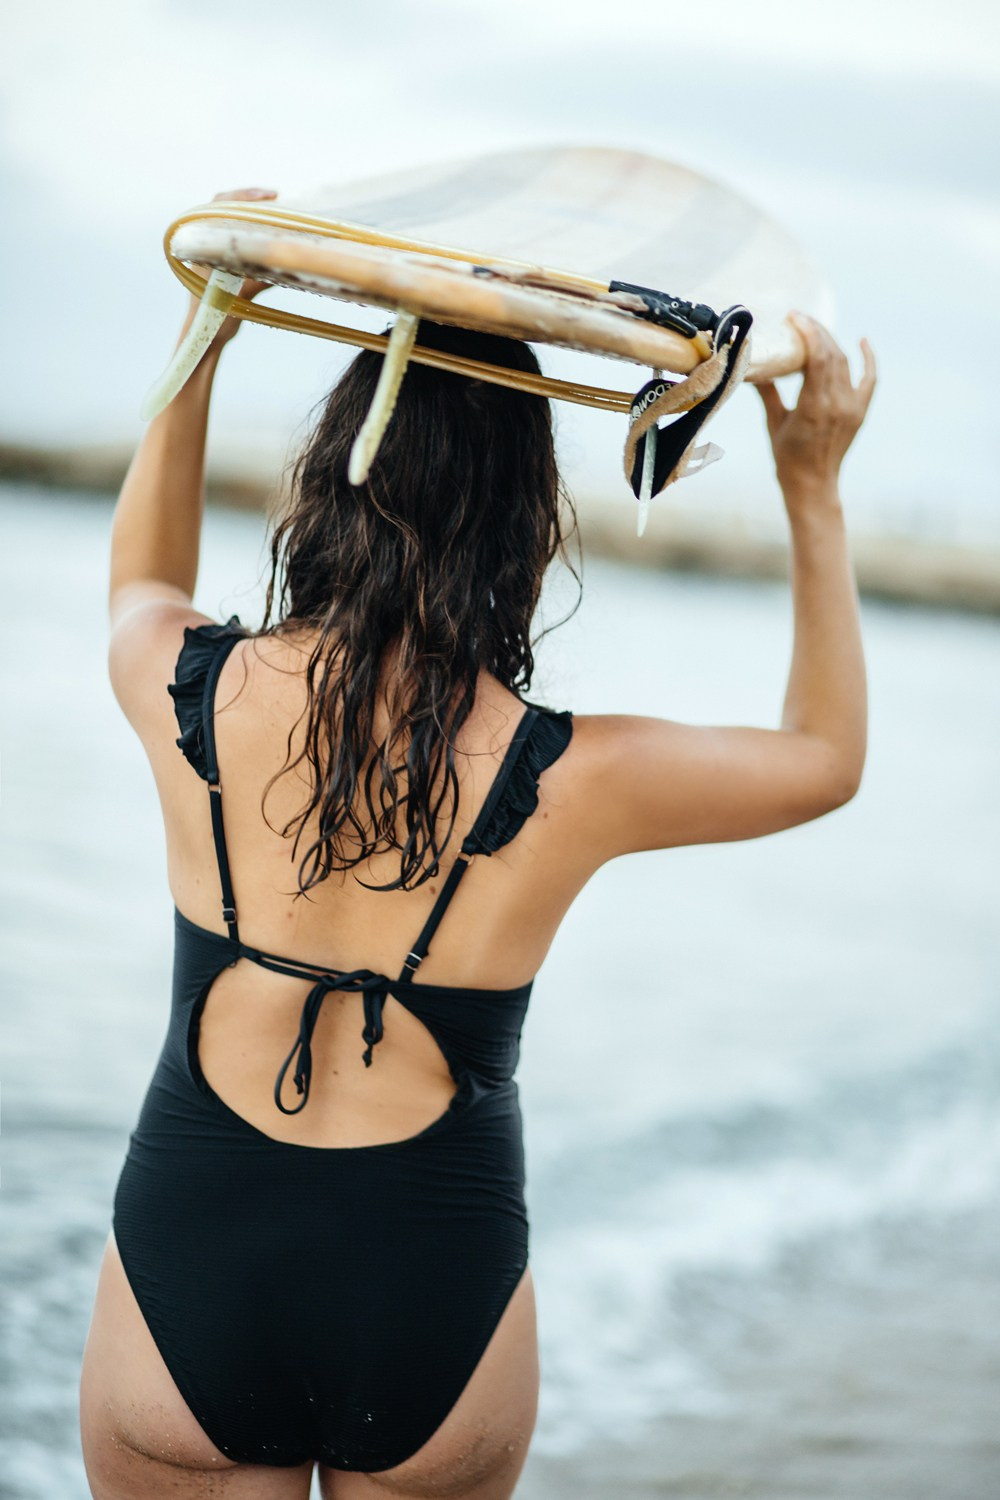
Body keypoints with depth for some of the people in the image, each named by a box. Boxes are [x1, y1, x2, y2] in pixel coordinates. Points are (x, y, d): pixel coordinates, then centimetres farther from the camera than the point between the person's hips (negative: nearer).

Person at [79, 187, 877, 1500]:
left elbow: (139, 588, 18)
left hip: (184, 1280, 1)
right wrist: (815, 491, 9)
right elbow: (826, 758, 7)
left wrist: (205, 337, 19)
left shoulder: (197, 698, -10)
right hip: (435, 1298, 0)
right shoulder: (568, 782, -14)